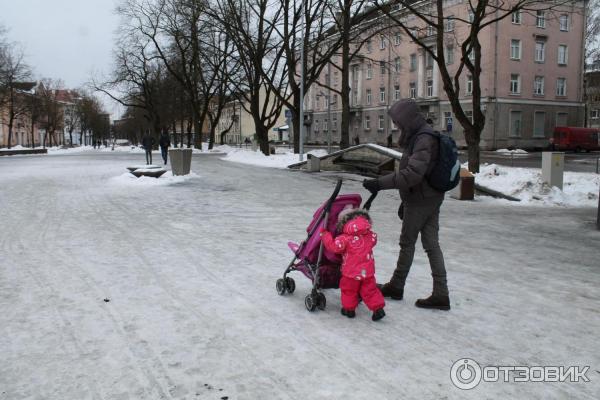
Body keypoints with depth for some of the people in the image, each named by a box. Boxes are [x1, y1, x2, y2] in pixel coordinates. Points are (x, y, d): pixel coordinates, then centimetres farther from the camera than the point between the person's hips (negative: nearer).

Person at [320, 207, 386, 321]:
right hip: (368, 271, 4)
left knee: (348, 290, 16)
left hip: (351, 273, -4)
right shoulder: (371, 235, -1)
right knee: (370, 290, 14)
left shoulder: (345, 238, -15)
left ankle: (349, 309, 25)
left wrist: (325, 234, -3)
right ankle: (378, 308, 11)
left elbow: (333, 246, -15)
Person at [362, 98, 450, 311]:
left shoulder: (424, 139, -19)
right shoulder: (419, 137, 14)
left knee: (407, 243, 5)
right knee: (431, 244, 8)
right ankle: (440, 295, 11)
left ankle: (396, 286, 21)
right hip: (430, 198, 9)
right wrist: (405, 201, 23)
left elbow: (413, 173, -29)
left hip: (421, 200, -9)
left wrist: (380, 183, -29)